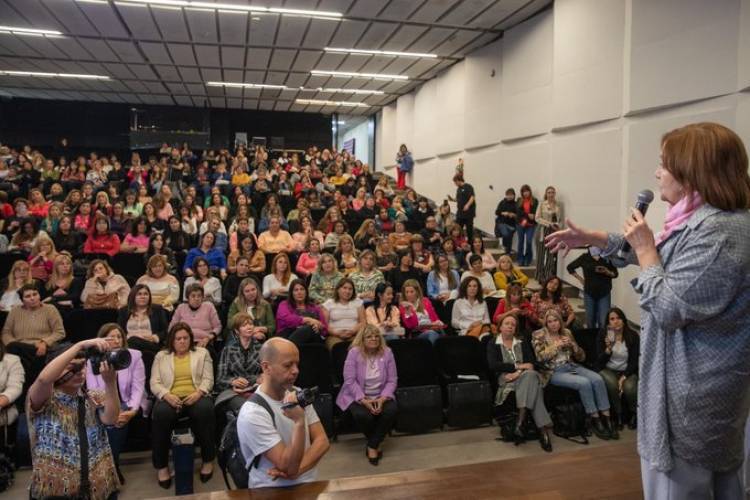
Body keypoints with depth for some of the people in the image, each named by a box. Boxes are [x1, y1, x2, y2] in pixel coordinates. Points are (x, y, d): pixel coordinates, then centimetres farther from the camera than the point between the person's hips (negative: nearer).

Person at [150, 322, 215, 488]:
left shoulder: (202, 353, 15)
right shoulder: (161, 356, 17)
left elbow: (208, 379, 7)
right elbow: (154, 383, 7)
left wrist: (198, 393, -15)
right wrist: (167, 395, -14)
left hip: (196, 397, 0)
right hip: (170, 398, 1)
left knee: (204, 410, -35)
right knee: (161, 414, -35)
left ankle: (208, 460, -16)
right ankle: (161, 465, -18)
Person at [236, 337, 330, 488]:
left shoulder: (298, 395, 5)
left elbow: (322, 441, 2)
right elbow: (289, 467, -16)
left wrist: (297, 470, -12)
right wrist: (299, 421, -27)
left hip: (309, 483, 5)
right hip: (273, 491, -5)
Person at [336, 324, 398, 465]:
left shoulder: (387, 352, -1)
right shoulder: (354, 353, -9)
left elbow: (392, 380, -3)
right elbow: (350, 380, -13)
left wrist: (382, 398, -18)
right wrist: (364, 400, -22)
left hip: (381, 396, 3)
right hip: (357, 396, -2)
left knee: (392, 410, -28)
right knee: (363, 415, -32)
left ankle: (372, 446, -6)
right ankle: (377, 443, 4)